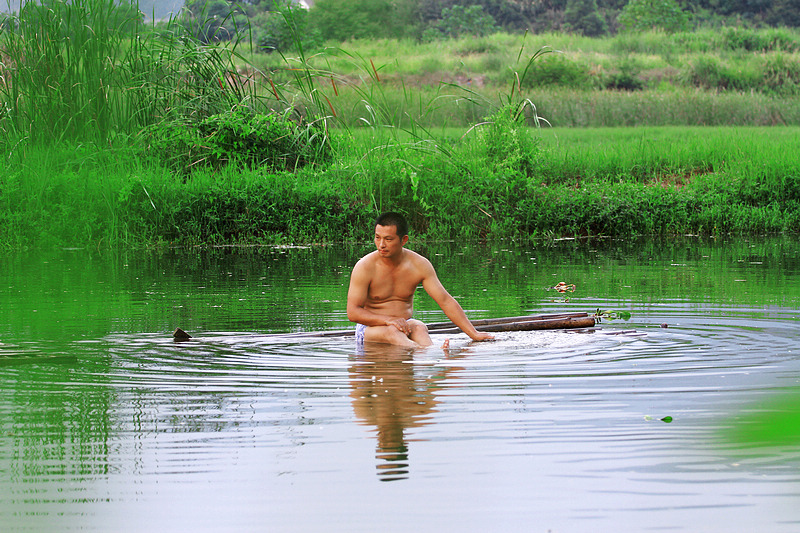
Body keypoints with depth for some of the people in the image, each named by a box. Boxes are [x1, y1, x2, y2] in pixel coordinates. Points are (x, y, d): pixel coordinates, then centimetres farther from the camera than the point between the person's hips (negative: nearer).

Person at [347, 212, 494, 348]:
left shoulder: (419, 265, -2)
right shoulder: (365, 267, -11)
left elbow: (446, 301, 0)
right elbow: (353, 312, -12)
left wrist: (474, 334, -6)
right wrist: (388, 320, -27)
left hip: (405, 325, 3)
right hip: (370, 328, -3)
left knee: (419, 328, -31)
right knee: (392, 331, -36)